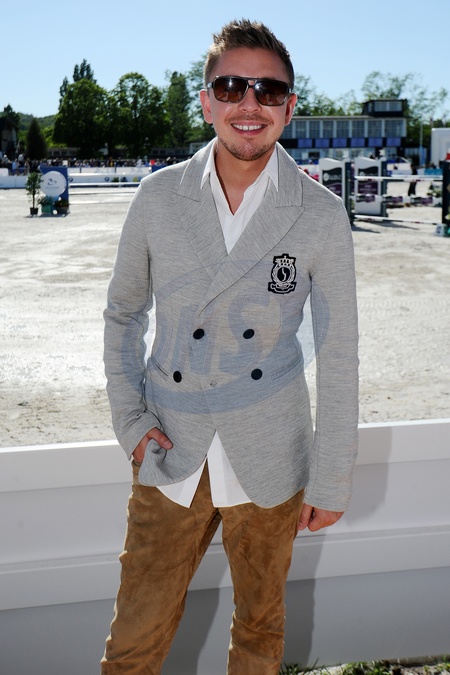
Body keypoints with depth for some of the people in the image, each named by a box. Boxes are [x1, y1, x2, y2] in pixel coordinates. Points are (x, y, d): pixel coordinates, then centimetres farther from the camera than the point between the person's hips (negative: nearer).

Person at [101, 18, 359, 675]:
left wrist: (332, 480, -2)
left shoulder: (320, 214, -9)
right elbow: (123, 313, 8)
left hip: (269, 461, 0)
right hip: (169, 456, 1)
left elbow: (338, 353, -4)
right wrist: (130, 419, -2)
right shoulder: (159, 196, -5)